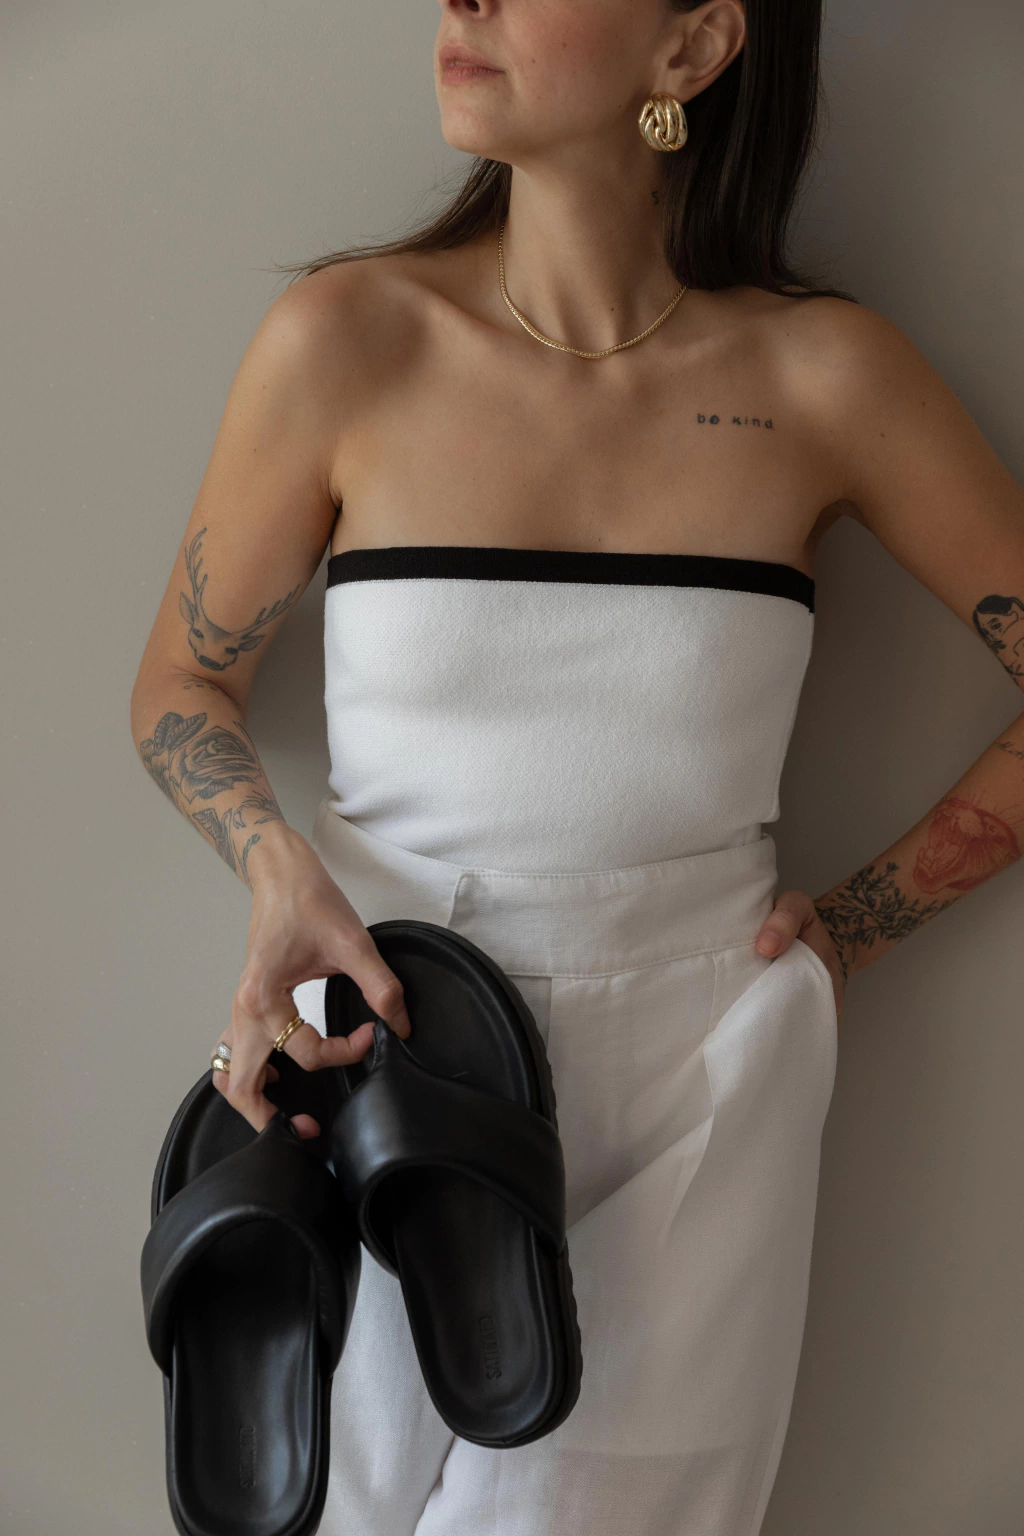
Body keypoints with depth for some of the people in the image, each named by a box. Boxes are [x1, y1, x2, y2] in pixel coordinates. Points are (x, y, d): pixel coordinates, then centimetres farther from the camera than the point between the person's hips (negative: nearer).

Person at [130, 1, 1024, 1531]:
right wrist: (279, 863, -13)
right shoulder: (344, 339, -7)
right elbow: (182, 681, 5)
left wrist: (857, 924, 0)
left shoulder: (824, 378, -8)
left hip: (696, 1082, 0)